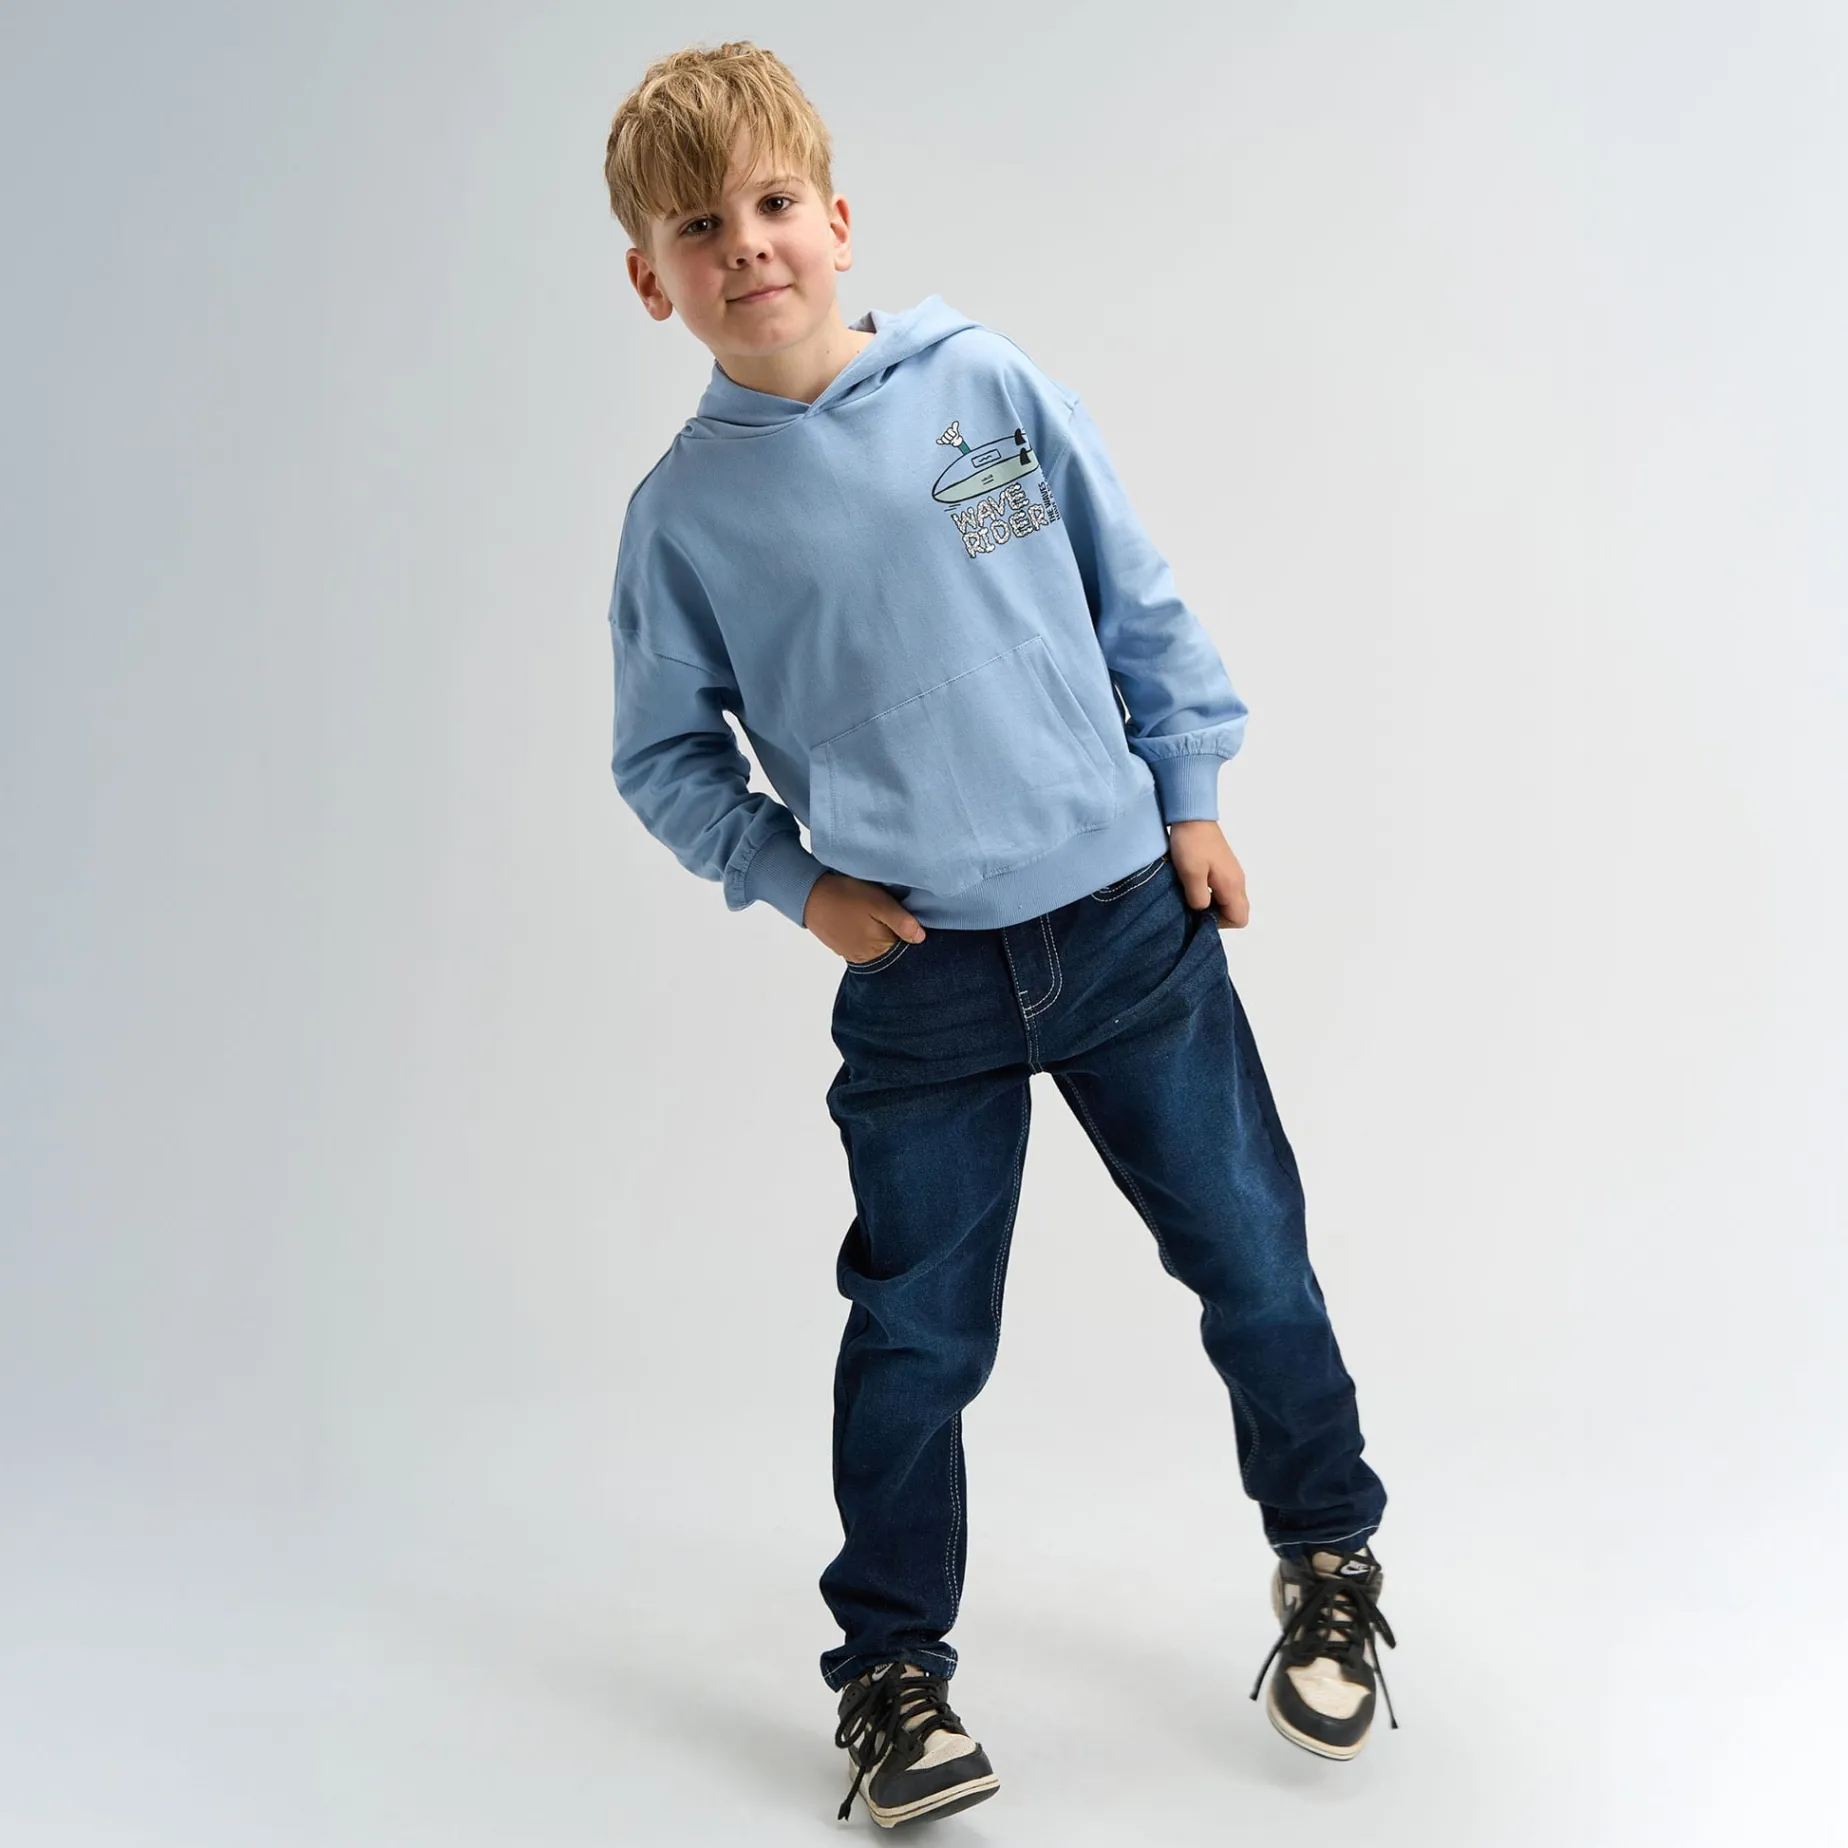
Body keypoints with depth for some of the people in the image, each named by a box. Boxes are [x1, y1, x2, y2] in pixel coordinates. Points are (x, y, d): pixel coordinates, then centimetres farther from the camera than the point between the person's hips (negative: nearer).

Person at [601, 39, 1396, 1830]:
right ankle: (890, 1673, 25)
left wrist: (1192, 796, 4)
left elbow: (1139, 601, 7)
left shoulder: (988, 385, -1)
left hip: (1128, 922, 1)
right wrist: (794, 880, -4)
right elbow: (662, 756, 8)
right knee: (917, 1340, 5)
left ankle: (1329, 1561, 36)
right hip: (919, 980, -1)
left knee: (1252, 1260, 11)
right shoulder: (682, 509, -2)